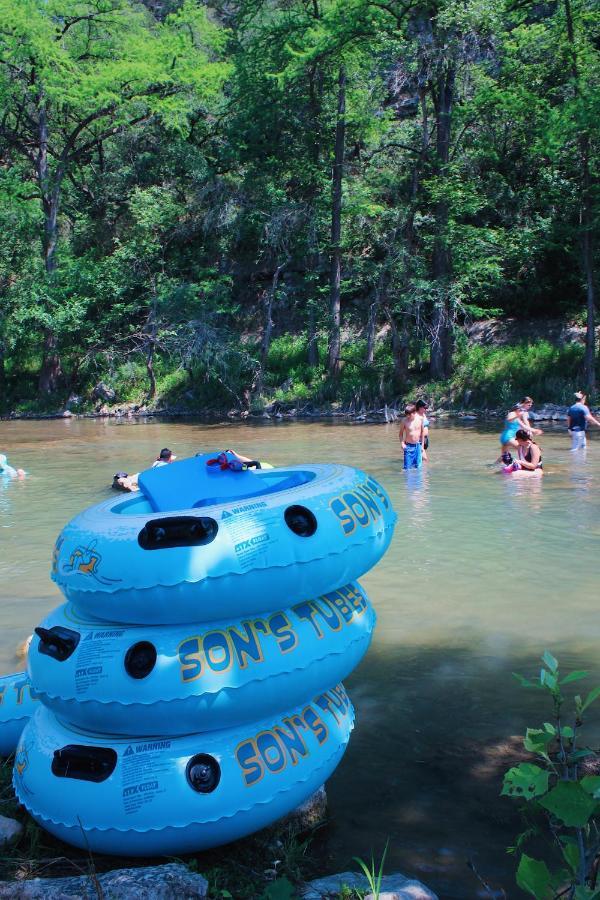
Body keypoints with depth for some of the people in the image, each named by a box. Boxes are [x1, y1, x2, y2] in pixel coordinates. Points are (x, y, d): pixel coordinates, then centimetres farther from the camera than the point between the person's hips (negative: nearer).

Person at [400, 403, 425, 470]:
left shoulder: (420, 419, -3)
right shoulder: (405, 420, -9)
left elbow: (422, 432, 9)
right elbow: (401, 434, 3)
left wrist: (422, 445, 9)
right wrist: (402, 443, -13)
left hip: (418, 446, 2)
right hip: (408, 446, -2)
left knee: (418, 466, 6)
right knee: (407, 467, -4)